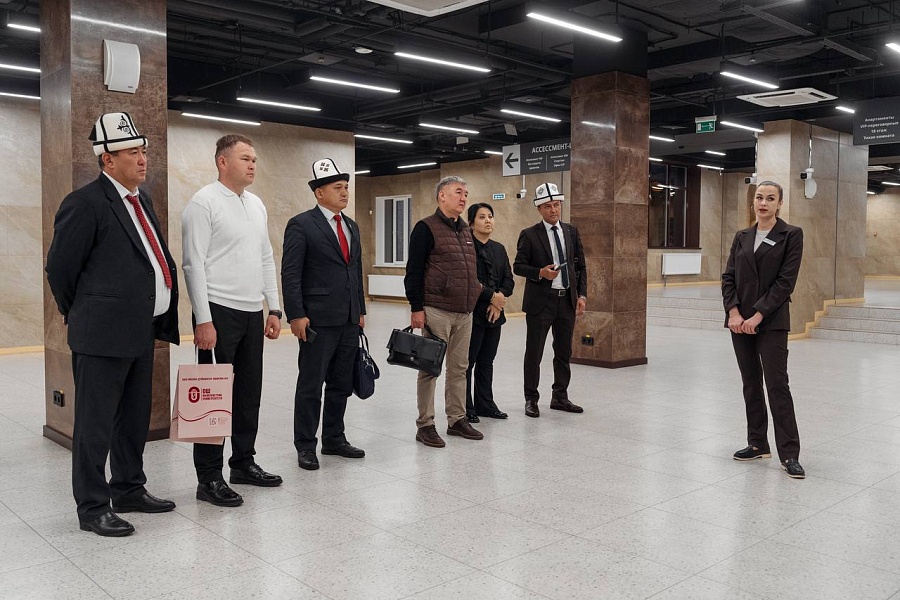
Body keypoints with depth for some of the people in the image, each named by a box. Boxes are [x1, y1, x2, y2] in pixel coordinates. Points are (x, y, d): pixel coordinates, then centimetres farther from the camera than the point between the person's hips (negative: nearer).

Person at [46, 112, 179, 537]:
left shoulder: (141, 199, 13)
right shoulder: (86, 203, -12)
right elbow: (59, 267, -7)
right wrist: (79, 316, 6)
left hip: (141, 330, 8)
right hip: (103, 334, -8)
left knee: (135, 418, 18)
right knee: (96, 423, 3)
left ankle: (129, 490, 33)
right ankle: (92, 508, 14)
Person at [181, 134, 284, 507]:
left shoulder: (256, 205, 14)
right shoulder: (203, 203, -9)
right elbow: (194, 264, -13)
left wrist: (274, 309, 12)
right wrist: (203, 320, -18)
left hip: (252, 313, 7)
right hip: (219, 312, -7)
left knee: (249, 391, 14)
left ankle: (243, 462, 29)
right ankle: (209, 478, 9)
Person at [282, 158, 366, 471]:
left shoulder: (351, 226, 15)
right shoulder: (301, 225, -7)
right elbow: (290, 274, -10)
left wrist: (361, 310, 16)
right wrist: (296, 315, -16)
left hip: (349, 319, 7)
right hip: (318, 319, -7)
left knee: (341, 384, 13)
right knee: (311, 385, 2)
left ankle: (334, 439, 26)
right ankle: (305, 446, 13)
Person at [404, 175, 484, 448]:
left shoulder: (465, 230, 16)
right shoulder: (426, 228, -7)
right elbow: (414, 271, -11)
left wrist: (478, 286, 16)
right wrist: (416, 308, -15)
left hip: (464, 313, 7)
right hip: (436, 311, -7)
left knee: (459, 368, 12)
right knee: (430, 369, 0)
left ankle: (457, 420, 23)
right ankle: (425, 425, 9)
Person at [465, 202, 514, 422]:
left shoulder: (499, 249, 14)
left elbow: (509, 280, 11)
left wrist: (500, 298, -7)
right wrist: (491, 296, -15)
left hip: (494, 313, 7)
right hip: (473, 312, -7)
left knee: (486, 361, 14)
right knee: (467, 361, 0)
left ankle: (485, 404, 23)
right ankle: (465, 408, 9)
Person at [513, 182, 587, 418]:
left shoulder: (572, 232, 9)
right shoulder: (529, 235, -4)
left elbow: (581, 266, 10)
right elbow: (518, 266, -3)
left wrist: (582, 295, 2)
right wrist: (540, 272, -20)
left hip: (567, 300, 4)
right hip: (541, 301, -4)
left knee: (564, 352, 12)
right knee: (534, 352, 3)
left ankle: (560, 397, 25)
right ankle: (531, 399, 15)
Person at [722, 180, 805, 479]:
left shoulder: (791, 235, -3)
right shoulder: (742, 237, 10)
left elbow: (786, 281, -10)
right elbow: (728, 277, 6)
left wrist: (757, 315, -15)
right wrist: (733, 312, -9)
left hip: (771, 321, -5)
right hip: (740, 320, 5)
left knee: (777, 384, -7)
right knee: (751, 384, 11)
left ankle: (789, 454, -1)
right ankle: (758, 444, 21)